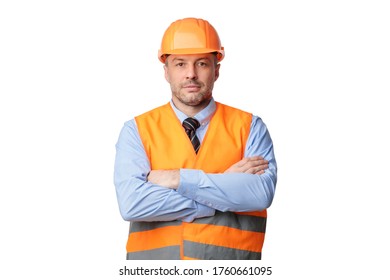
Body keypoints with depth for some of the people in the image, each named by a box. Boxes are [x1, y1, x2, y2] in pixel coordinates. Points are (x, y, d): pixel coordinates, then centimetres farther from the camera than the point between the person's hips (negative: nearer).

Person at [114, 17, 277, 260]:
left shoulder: (249, 127, 8)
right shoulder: (137, 130, 6)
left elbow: (262, 193, -9)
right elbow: (131, 203, -9)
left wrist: (180, 179, -10)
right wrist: (227, 193, -7)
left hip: (230, 261, 0)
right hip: (156, 260, 0)